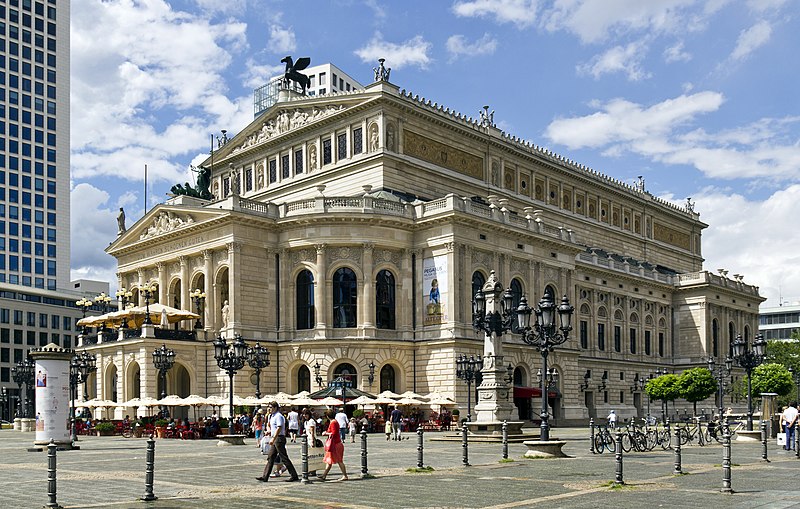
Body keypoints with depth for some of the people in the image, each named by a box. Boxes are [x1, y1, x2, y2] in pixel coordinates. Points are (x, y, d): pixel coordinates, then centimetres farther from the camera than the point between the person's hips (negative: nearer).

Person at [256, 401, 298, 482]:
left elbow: (279, 428, -22)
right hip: (274, 439, 10)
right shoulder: (272, 416, 17)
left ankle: (294, 476, -2)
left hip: (279, 438, -10)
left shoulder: (278, 416, -13)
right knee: (271, 458, 9)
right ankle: (265, 477, 11)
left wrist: (273, 439, -26)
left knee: (284, 458, -7)